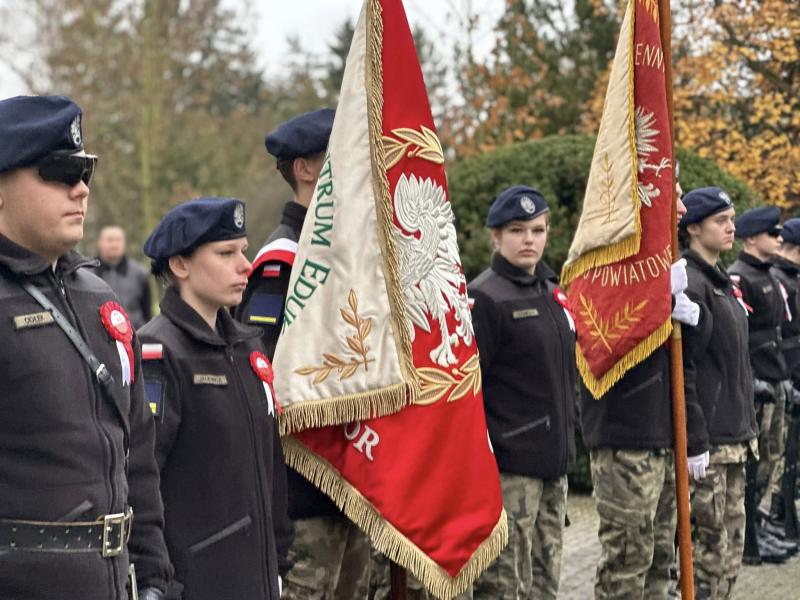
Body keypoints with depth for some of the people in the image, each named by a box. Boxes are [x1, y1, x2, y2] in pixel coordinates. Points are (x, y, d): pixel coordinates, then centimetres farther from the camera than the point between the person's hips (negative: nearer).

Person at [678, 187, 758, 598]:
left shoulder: (720, 282, 16)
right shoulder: (689, 284, -14)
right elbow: (681, 368, -19)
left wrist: (746, 428, 19)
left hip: (733, 438, 10)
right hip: (707, 440, -10)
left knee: (731, 550, 13)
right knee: (708, 550, -5)